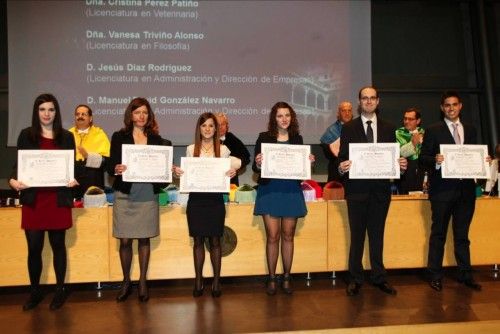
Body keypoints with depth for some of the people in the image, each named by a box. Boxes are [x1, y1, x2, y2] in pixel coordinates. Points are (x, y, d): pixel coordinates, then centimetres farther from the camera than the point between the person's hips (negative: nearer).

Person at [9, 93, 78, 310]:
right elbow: (18, 164, 4)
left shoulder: (66, 136, 6)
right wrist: (14, 180, -15)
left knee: (58, 245, 9)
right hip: (33, 199, 0)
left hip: (58, 199, 0)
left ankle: (60, 290, 22)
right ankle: (35, 292, 21)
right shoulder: (26, 135, 5)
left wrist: (75, 179, -13)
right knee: (34, 248, 4)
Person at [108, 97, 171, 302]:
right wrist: (116, 169, -22)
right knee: (125, 240, 2)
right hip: (125, 194, -1)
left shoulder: (157, 139, 9)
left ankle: (143, 282, 18)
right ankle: (126, 281, 20)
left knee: (144, 239, 6)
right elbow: (110, 166, -1)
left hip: (148, 195, 1)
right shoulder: (119, 137, 5)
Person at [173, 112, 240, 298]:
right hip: (196, 199, 1)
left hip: (215, 199, 0)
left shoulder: (223, 150, 5)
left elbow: (227, 173, 7)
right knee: (198, 241, 6)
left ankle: (216, 281, 15)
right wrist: (177, 172, -11)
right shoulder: (191, 149, 6)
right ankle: (198, 281, 16)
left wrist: (232, 173, -14)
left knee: (215, 241, 5)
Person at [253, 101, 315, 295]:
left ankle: (287, 278, 19)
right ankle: (272, 279, 12)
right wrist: (258, 164, -22)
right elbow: (255, 167, -1)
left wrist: (308, 162, -7)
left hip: (292, 192, 2)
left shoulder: (297, 139, 9)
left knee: (288, 236, 8)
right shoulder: (264, 138, 1)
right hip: (270, 191, -2)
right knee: (272, 237, -1)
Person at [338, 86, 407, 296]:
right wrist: (342, 167, -22)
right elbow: (343, 157, -1)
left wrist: (401, 164, -12)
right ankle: (355, 279, 14)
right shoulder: (348, 128, 3)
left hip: (380, 189, 2)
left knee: (377, 235, 10)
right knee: (357, 235, 4)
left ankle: (379, 278, 20)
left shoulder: (388, 129, 10)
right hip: (357, 189, -2)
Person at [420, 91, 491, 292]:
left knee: (462, 235, 13)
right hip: (442, 190, -4)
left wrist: (485, 161, -4)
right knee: (438, 234, 4)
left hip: (466, 189, 4)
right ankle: (435, 276, 12)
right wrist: (435, 160, -23)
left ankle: (465, 274, 23)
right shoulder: (433, 130, 0)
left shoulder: (470, 130, 13)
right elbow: (423, 157, -4)